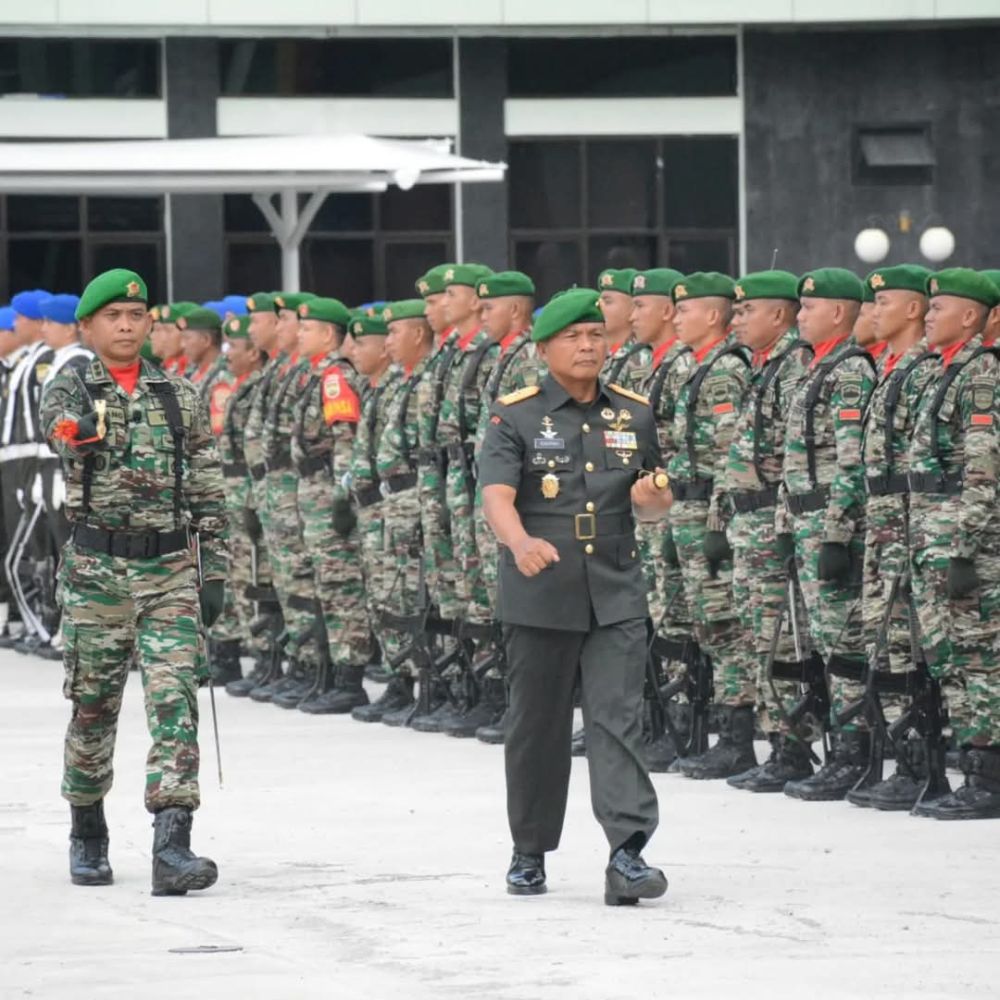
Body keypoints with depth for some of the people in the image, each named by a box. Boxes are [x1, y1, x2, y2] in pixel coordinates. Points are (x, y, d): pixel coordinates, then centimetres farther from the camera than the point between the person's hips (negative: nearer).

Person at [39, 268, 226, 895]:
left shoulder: (181, 398, 8)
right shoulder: (70, 391, 3)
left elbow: (208, 493, 10)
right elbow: (64, 430, -22)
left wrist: (214, 573, 4)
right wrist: (83, 428, -45)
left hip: (171, 567, 1)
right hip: (96, 568, -1)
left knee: (175, 701, -11)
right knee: (93, 704, 8)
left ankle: (172, 845, -17)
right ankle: (88, 832, 27)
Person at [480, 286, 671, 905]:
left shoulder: (634, 415, 9)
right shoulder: (516, 416, -2)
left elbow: (657, 504, 17)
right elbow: (497, 496, -16)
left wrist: (651, 497, -8)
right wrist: (520, 542, -37)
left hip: (617, 596, 2)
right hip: (540, 598, -2)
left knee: (618, 719, -9)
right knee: (538, 726, 8)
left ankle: (628, 853, -15)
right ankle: (530, 853, 22)